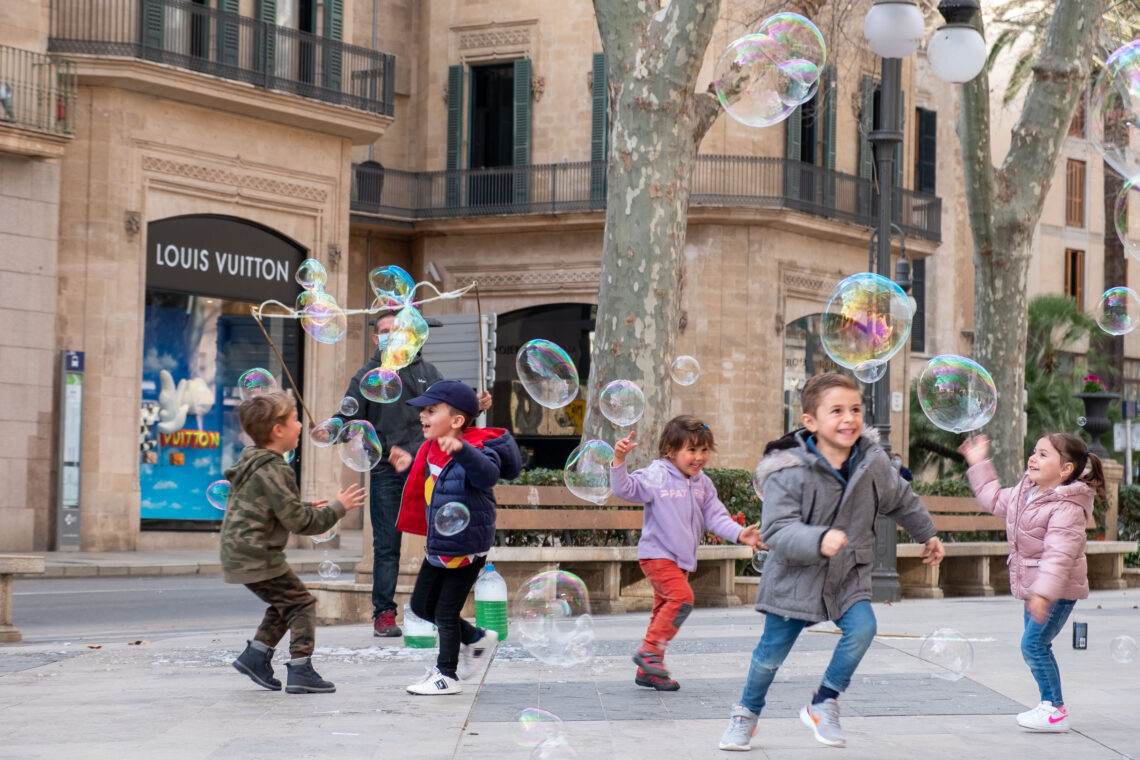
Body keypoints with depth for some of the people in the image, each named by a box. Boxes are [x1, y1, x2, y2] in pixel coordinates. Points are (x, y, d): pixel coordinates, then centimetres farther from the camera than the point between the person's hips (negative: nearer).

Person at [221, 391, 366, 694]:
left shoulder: (252, 461, 12)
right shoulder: (272, 472, -20)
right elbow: (300, 522, -20)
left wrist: (307, 509, 15)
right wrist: (337, 507, -9)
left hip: (240, 555, 10)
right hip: (258, 557, -10)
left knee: (285, 604, 20)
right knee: (302, 603, -3)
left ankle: (255, 656, 21)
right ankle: (301, 672, -5)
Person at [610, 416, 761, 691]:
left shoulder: (703, 484, 8)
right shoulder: (656, 476, -12)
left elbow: (715, 516, 7)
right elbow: (625, 488, -19)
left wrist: (739, 533, -9)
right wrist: (619, 461, -35)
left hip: (683, 559, 8)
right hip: (657, 554, -8)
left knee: (664, 609, 11)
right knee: (682, 597, -24)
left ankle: (647, 671, 19)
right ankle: (649, 652, -14)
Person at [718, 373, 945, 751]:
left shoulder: (873, 462, -7)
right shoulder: (788, 471, -22)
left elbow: (901, 500, 13)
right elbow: (777, 530, -29)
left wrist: (927, 535, 27)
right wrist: (819, 541, -47)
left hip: (848, 575, 3)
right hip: (795, 577, -3)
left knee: (862, 627, -19)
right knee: (772, 652, 5)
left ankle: (823, 705, 2)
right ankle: (746, 714, 33)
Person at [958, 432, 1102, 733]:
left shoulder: (1066, 508, -23)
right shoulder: (1025, 491, 5)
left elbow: (1059, 554, -31)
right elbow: (996, 500, 25)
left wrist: (1044, 592, -39)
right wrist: (979, 464, 25)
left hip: (1058, 590, -9)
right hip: (1034, 587, 10)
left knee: (1034, 644, -14)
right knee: (1036, 646, 14)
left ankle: (1056, 710, -7)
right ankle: (1049, 704, 24)